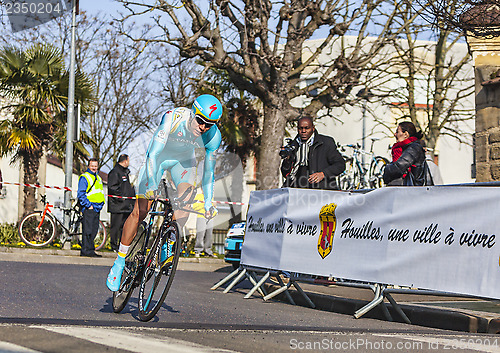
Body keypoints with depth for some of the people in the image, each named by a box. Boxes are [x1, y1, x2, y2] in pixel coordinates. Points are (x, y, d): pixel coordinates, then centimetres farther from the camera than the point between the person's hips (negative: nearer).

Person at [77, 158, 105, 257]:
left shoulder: (98, 178, 22)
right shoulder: (84, 177, -3)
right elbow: (81, 194, -10)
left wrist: (101, 204, 13)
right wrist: (88, 205, -15)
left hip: (97, 208, 8)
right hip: (88, 208, -8)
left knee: (94, 230, 6)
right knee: (87, 230, -9)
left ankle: (85, 250, 11)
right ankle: (87, 250, -9)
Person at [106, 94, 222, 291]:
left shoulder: (213, 136, -24)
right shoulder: (172, 119, -36)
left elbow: (208, 172, -12)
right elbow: (153, 155, -38)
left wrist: (208, 202, -18)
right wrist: (152, 186, -49)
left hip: (183, 160, 3)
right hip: (158, 158, -3)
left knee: (186, 197, -26)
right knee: (140, 211, -10)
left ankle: (167, 245, -6)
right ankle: (120, 261, 3)